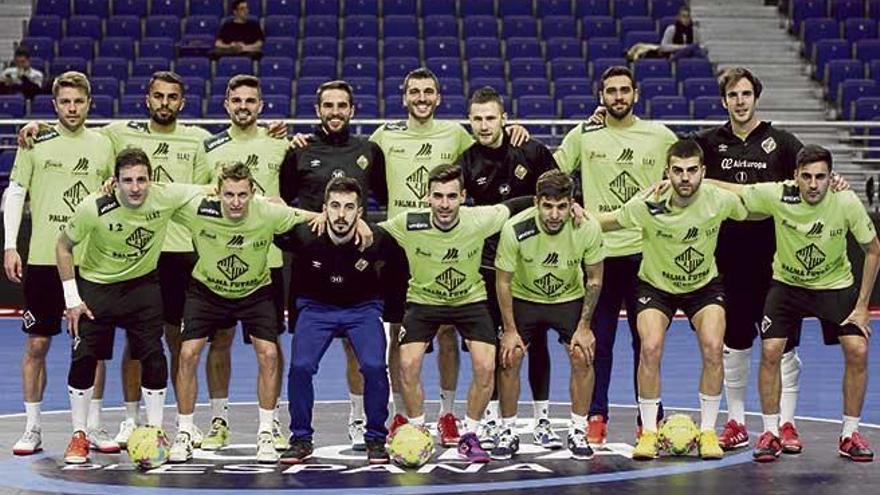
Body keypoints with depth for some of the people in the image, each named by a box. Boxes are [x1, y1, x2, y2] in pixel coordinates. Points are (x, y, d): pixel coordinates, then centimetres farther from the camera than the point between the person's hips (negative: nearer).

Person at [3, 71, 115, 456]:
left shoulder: (103, 146, 7)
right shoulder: (36, 143, 1)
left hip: (91, 261, 2)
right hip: (43, 259, -2)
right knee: (37, 344, 3)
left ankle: (92, 426, 14)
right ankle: (32, 428, 12)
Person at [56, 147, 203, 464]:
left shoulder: (166, 197, -21)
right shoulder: (94, 208, -25)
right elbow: (63, 246, -9)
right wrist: (71, 299, -10)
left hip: (143, 284, 2)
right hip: (96, 285, -1)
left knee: (153, 356, -7)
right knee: (84, 358, -7)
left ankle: (154, 431, 9)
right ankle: (79, 436, 8)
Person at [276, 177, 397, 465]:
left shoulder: (376, 240, -21)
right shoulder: (305, 237, -22)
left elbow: (395, 270, 0)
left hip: (363, 308, 0)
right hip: (316, 307, 0)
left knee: (374, 366, -22)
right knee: (300, 366, -20)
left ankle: (375, 439, -2)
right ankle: (301, 439, 0)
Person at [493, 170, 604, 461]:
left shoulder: (588, 228, -26)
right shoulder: (515, 230, -29)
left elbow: (594, 279, -9)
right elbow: (503, 281, -14)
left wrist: (584, 326, -9)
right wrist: (510, 330, -12)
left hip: (570, 299, 1)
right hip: (523, 298, -1)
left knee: (583, 357, -13)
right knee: (509, 358, -12)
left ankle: (578, 432, 3)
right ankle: (508, 433, 5)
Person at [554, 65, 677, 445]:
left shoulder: (660, 137, 5)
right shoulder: (584, 135, 3)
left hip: (645, 252, 0)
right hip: (599, 251, 0)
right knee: (598, 340, 4)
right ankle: (596, 417, 13)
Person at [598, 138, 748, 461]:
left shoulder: (720, 200, -19)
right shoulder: (647, 205, -24)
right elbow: (605, 223, -11)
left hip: (705, 285, 1)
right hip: (656, 285, -1)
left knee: (713, 348, -20)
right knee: (650, 348, -22)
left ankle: (708, 431, -3)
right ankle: (649, 432, -6)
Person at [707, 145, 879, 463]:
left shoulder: (847, 203, -22)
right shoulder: (777, 196, -24)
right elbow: (728, 190, -11)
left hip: (836, 285, 0)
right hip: (787, 283, 0)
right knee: (770, 351, -14)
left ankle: (850, 435, 4)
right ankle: (771, 433, 3)